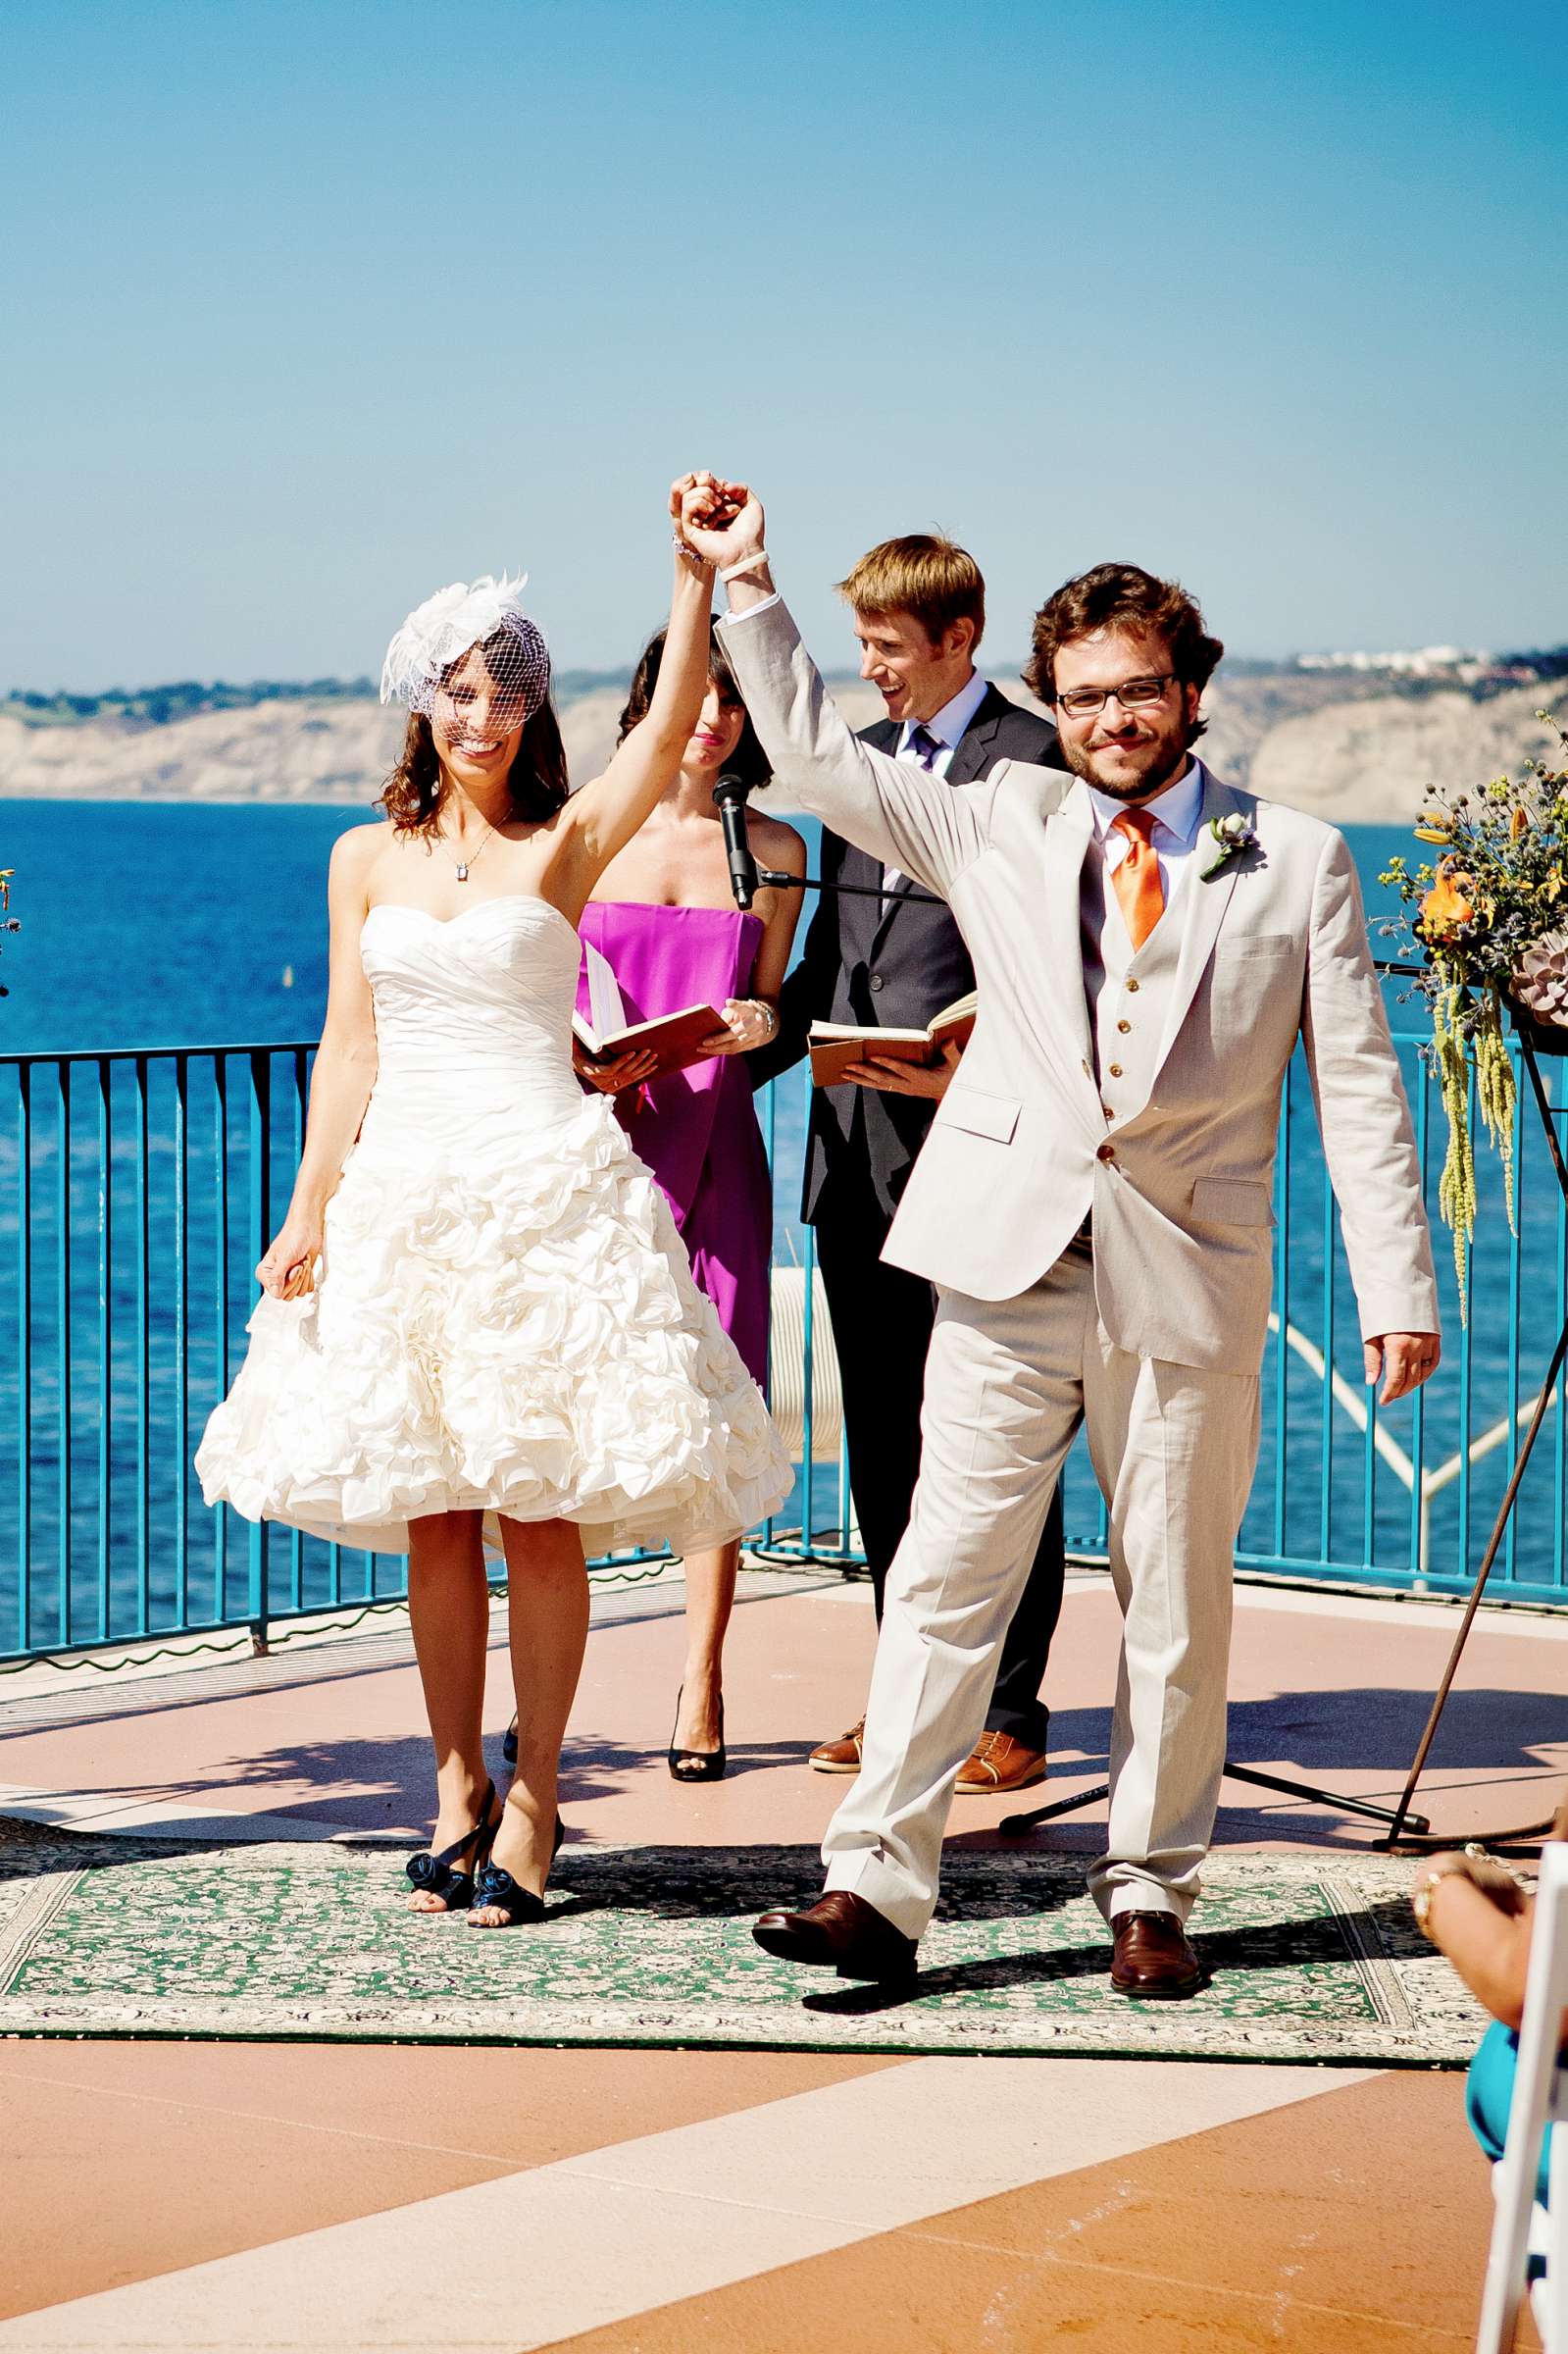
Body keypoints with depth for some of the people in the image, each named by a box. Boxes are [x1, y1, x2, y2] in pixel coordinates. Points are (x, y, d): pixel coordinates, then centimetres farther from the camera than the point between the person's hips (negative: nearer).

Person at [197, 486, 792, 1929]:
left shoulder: (566, 844, 2)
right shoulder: (368, 859, 11)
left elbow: (669, 730, -15)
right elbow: (347, 1046, 10)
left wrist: (698, 573, -26)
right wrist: (310, 1208, 3)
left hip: (550, 1190, -3)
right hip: (404, 1197, 3)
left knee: (539, 1508, -2)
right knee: (432, 1517, 5)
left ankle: (532, 1798, 6)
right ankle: (457, 1787, 16)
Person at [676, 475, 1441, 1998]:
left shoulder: (1296, 862, 8)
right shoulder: (999, 826, 12)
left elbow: (1356, 1084, 6)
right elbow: (815, 759, 13)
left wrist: (1396, 1284, 0)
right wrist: (748, 587, 5)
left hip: (1189, 1273, -1)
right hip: (1012, 1253, 1)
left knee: (1176, 1608, 5)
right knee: (946, 1573, -5)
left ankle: (1150, 1897, 17)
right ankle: (877, 1885, -5)